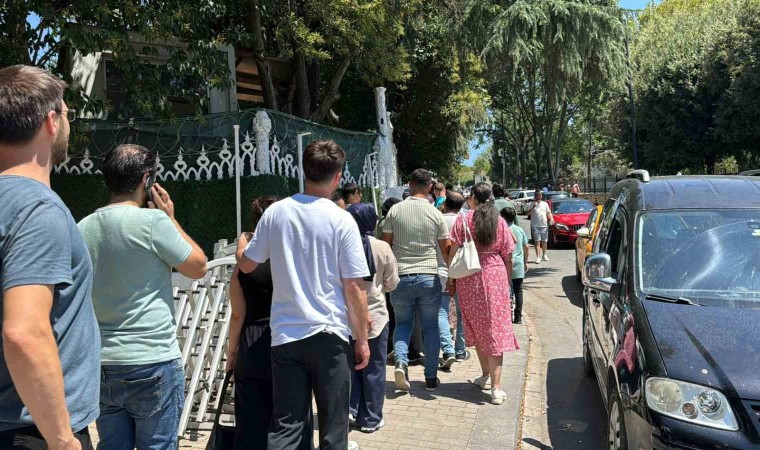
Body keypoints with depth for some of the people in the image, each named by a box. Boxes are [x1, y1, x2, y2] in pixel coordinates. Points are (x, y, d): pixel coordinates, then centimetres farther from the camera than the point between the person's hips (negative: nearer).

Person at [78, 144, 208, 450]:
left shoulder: (84, 227, 4)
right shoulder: (153, 220, -15)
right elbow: (198, 267, -5)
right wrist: (171, 217, 3)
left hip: (102, 363, 6)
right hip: (153, 361, -6)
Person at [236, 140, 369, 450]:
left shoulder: (275, 212, -1)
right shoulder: (342, 220, -10)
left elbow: (246, 265, 10)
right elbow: (354, 288, -10)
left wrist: (241, 243, 32)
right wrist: (362, 339, 0)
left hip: (285, 334, 3)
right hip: (328, 334, -3)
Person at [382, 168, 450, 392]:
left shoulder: (395, 211, -1)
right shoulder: (436, 214, -2)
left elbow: (385, 244, 3)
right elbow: (446, 249, 2)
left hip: (401, 276, 1)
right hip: (428, 276, 0)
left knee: (403, 323, 17)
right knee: (430, 327, 11)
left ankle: (400, 360, -6)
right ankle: (431, 378, 15)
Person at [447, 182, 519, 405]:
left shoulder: (463, 219, -2)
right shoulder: (500, 221, 4)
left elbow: (453, 251, -6)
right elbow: (508, 257, 6)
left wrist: (451, 278, 3)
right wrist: (507, 283, 17)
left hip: (469, 278, -1)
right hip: (496, 276, 1)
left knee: (476, 327, 16)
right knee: (495, 329, 2)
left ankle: (486, 374, 30)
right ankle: (496, 387, -3)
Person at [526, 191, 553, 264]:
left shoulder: (545, 204, 11)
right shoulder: (532, 204, 2)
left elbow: (548, 213, 13)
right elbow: (528, 213, -7)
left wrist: (551, 219, -5)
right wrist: (533, 207, -19)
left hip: (544, 225, 3)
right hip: (535, 226, -3)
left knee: (544, 241, 12)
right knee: (537, 241, -8)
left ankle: (544, 255, 29)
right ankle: (538, 257, -11)